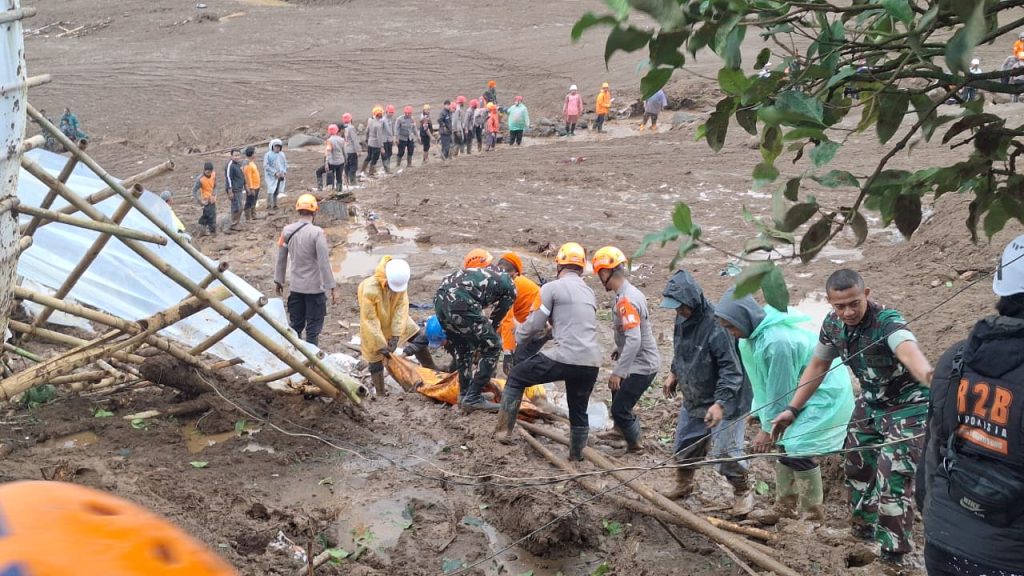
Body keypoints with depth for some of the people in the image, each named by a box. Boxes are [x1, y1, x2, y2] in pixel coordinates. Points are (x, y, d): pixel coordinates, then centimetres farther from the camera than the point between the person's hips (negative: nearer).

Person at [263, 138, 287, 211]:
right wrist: (275, 172, -18)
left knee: (276, 191, 8)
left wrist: (284, 172, -1)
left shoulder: (282, 154, 10)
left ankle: (274, 205, 15)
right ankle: (269, 205, -8)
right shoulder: (268, 155, -8)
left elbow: (285, 164, 17)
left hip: (280, 176, 5)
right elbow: (266, 166, -13)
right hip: (271, 176, -5)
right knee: (271, 190, -12)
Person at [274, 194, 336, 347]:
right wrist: (332, 287, -12)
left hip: (295, 286, 5)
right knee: (313, 327, 4)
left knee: (295, 324, 16)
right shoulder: (317, 233, -18)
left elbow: (281, 258, 6)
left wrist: (278, 280, 19)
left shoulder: (287, 231, -2)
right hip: (315, 288, -5)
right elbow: (324, 263, -18)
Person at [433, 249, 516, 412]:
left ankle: (464, 394, 33)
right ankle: (473, 398, 7)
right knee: (492, 348, 9)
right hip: (461, 304, -7)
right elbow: (496, 319, 21)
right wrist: (483, 341, 36)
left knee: (463, 348, 27)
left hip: (440, 299, 7)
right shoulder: (510, 287, 15)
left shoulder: (488, 273, 34)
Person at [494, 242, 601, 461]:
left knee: (516, 377, 15)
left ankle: (504, 430, 13)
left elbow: (534, 325, 0)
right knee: (579, 411, 23)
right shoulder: (589, 293, 19)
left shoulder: (551, 288, -1)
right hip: (592, 363, 6)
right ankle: (577, 456, 31)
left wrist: (518, 339, 19)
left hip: (565, 358, -5)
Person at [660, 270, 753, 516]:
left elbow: (731, 370, -29)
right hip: (693, 400, 8)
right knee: (684, 446, 19)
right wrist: (674, 373, 15)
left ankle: (743, 493, 21)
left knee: (726, 452, -3)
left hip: (722, 403, -8)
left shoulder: (716, 326, -30)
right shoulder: (683, 319, -3)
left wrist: (720, 403, -35)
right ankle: (683, 485, 43)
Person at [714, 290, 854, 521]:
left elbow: (779, 392, -24)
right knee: (786, 447, 12)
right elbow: (763, 383, 5)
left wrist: (768, 429, -15)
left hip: (824, 393, -9)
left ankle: (814, 515, 3)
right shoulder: (756, 331, -5)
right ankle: (785, 506, 24)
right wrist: (764, 420, 4)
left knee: (799, 452, -10)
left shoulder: (777, 341, -34)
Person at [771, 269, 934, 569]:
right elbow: (818, 366, 5)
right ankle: (864, 528, 44)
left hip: (906, 407, -7)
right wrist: (793, 408, 3)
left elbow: (908, 350, -56)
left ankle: (894, 554, 9)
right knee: (857, 466, 19)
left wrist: (929, 377, -78)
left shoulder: (887, 322, -32)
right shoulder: (833, 323, -11)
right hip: (870, 403, 7)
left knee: (892, 481, -10)